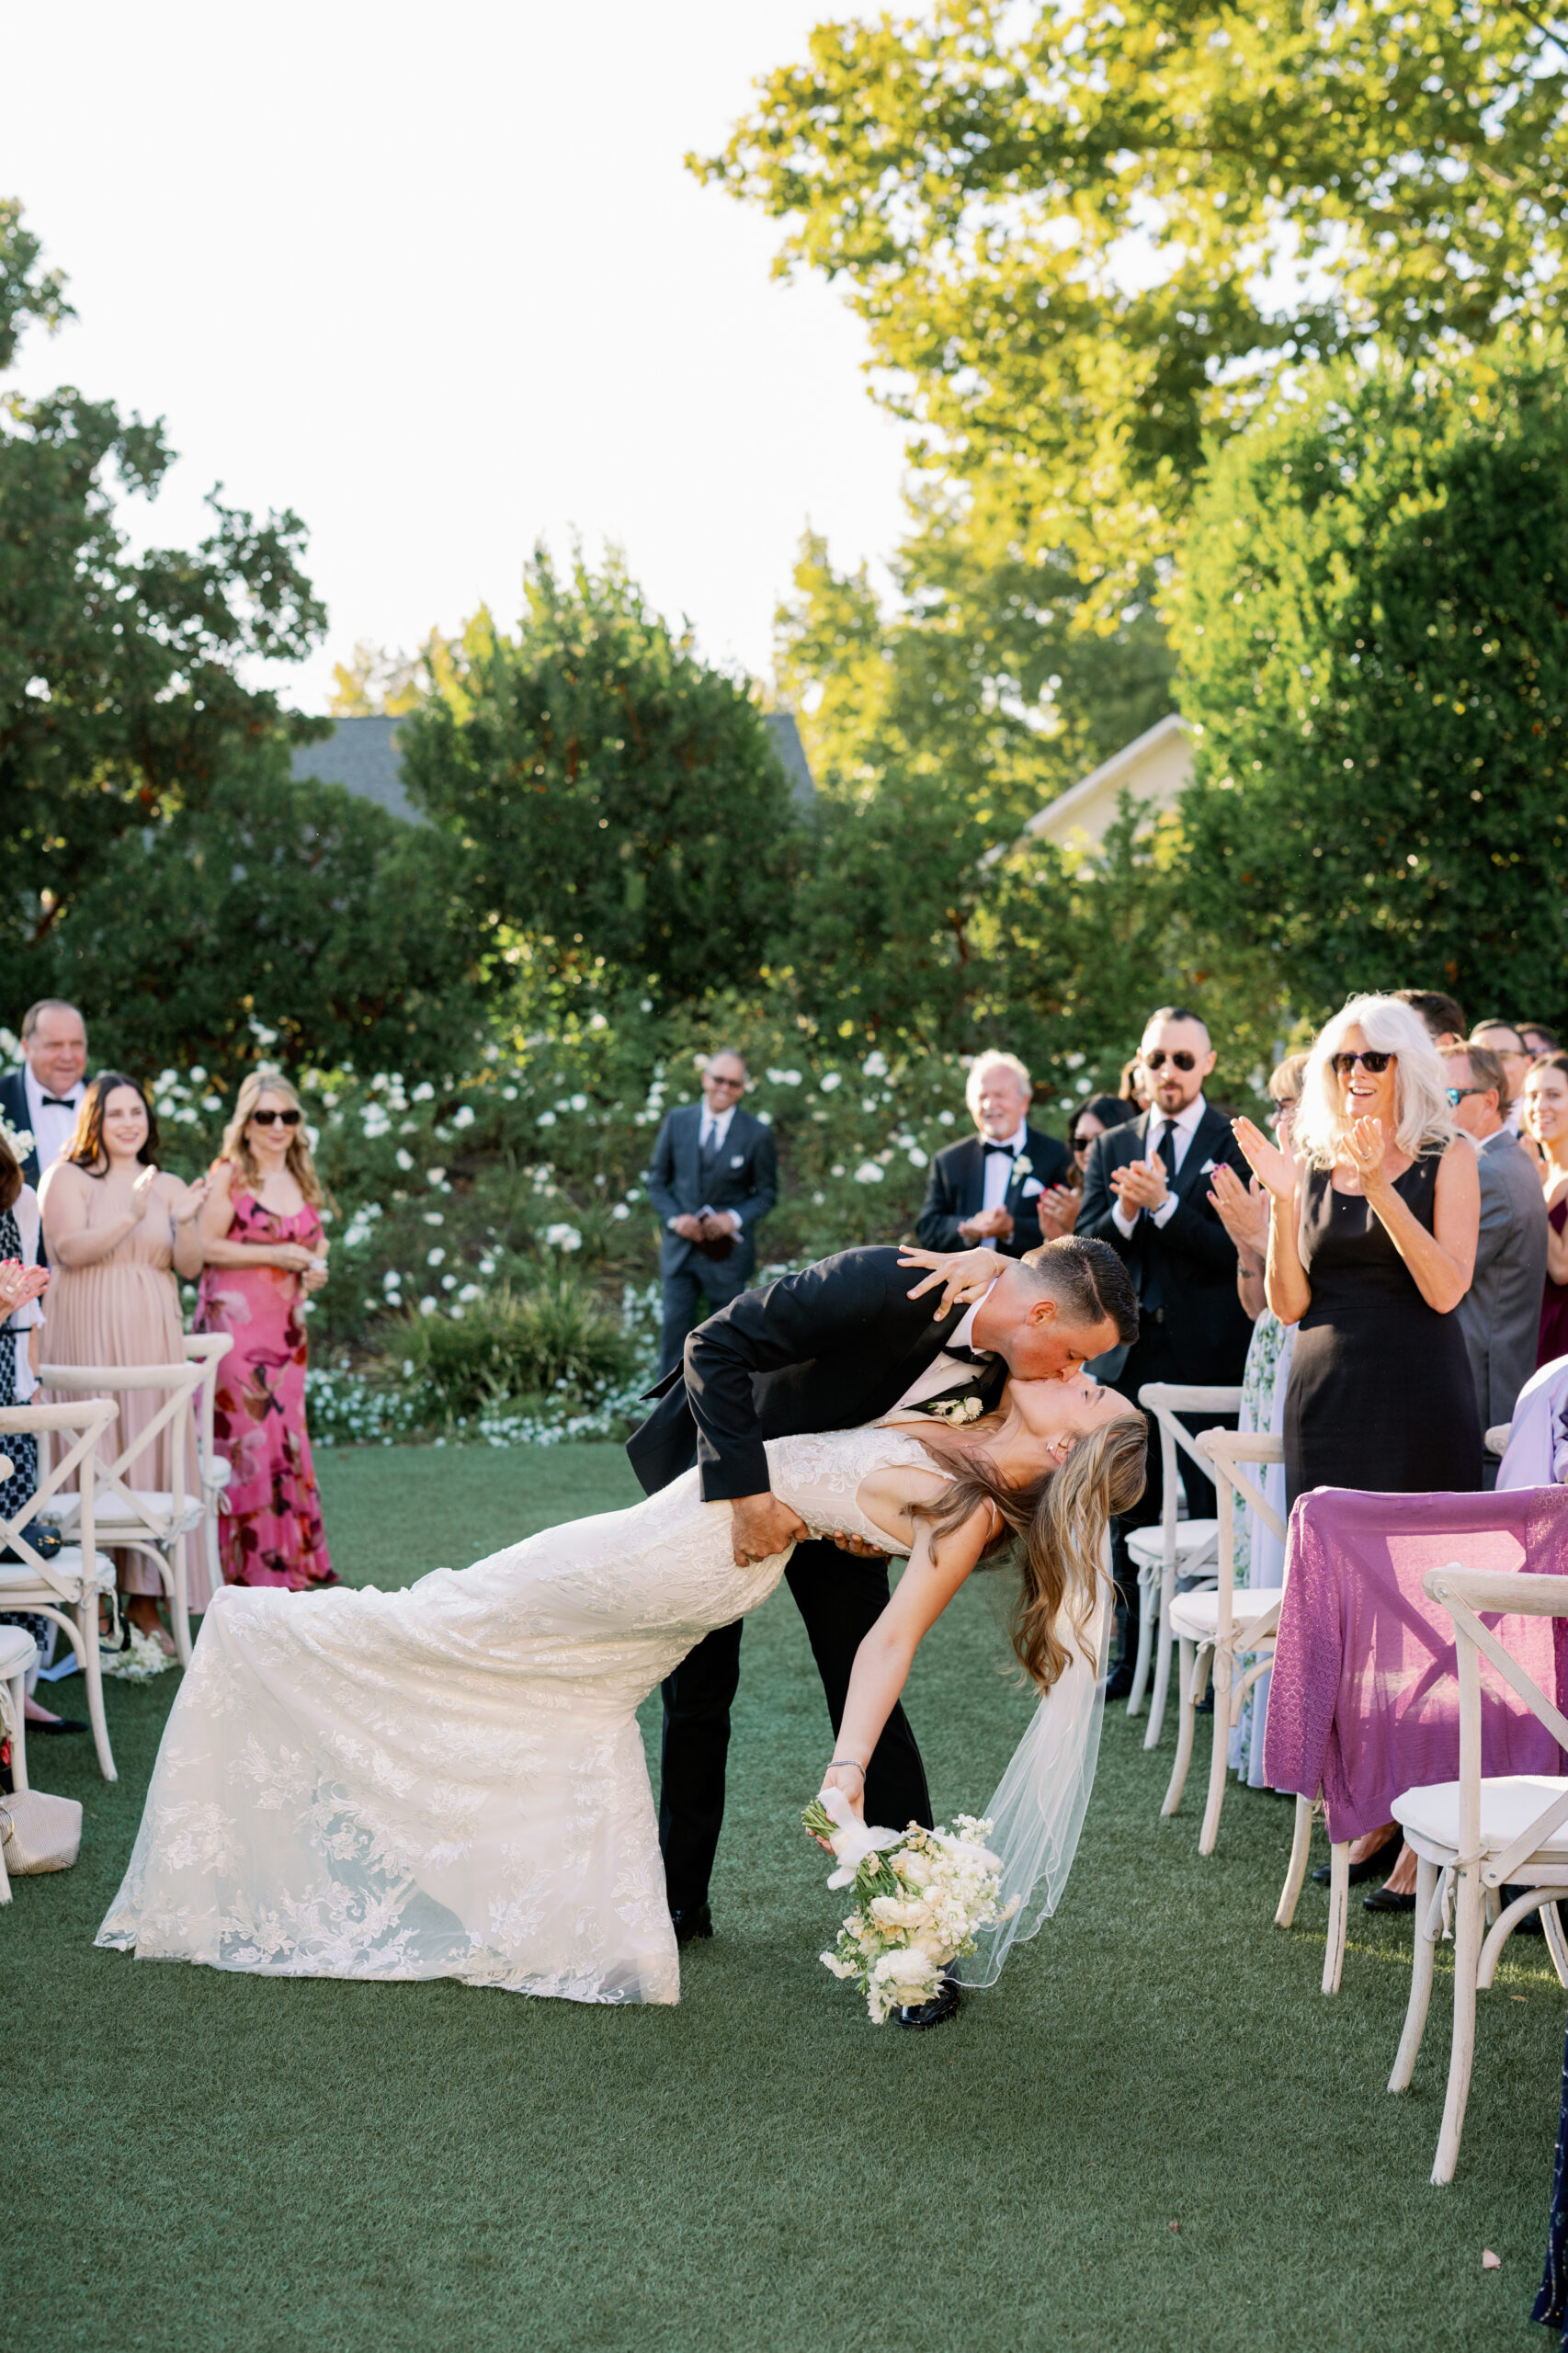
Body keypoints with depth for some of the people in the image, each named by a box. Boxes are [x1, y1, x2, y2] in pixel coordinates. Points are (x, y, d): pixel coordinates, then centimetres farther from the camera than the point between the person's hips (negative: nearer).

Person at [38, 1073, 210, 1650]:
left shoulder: (167, 1186, 13)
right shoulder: (67, 1178, 1)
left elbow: (191, 1267, 7)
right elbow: (71, 1249, -13)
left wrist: (184, 1223, -12)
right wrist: (132, 1216, -24)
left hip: (152, 1338, 4)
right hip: (89, 1337, -4)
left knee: (153, 1456, 1)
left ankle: (144, 1600, 6)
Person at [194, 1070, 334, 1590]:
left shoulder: (302, 1181, 14)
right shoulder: (229, 1176, -5)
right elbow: (204, 1247, -11)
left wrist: (316, 1269, 5)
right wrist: (272, 1255, -15)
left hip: (285, 1327, 6)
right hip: (234, 1322, -6)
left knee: (286, 1436, 7)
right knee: (246, 1432, -8)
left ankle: (290, 1559, 14)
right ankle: (250, 1564, -2)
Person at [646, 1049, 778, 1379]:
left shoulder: (757, 1135, -6)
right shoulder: (677, 1121, 0)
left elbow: (767, 1193, 1)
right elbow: (656, 1180, 7)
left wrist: (735, 1218, -17)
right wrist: (674, 1218, -11)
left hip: (727, 1250, -1)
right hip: (681, 1246, 1)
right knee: (675, 1327, 2)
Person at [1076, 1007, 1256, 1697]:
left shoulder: (1235, 1146, -2)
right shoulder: (1111, 1149, 12)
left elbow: (1236, 1249, -13)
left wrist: (1163, 1203, -23)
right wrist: (1123, 1213, -15)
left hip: (1208, 1355, -5)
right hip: (1130, 1350, 5)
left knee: (1216, 1513, -3)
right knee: (1130, 1516, 12)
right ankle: (1132, 1655, 21)